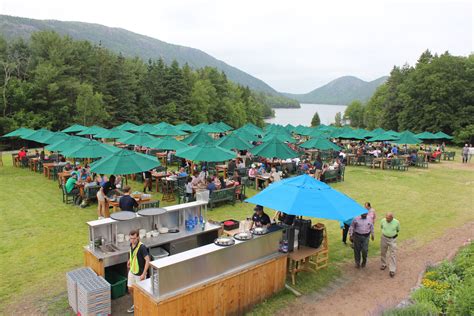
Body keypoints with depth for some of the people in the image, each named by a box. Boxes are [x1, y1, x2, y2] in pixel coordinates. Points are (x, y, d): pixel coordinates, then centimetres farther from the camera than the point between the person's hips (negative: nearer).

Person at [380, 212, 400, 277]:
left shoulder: (396, 222, -17)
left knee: (392, 254, -2)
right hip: (384, 238, 2)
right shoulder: (383, 220, -15)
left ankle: (392, 270, 3)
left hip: (392, 239, -2)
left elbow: (398, 230, 5)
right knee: (383, 252, 15)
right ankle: (384, 264, 37)